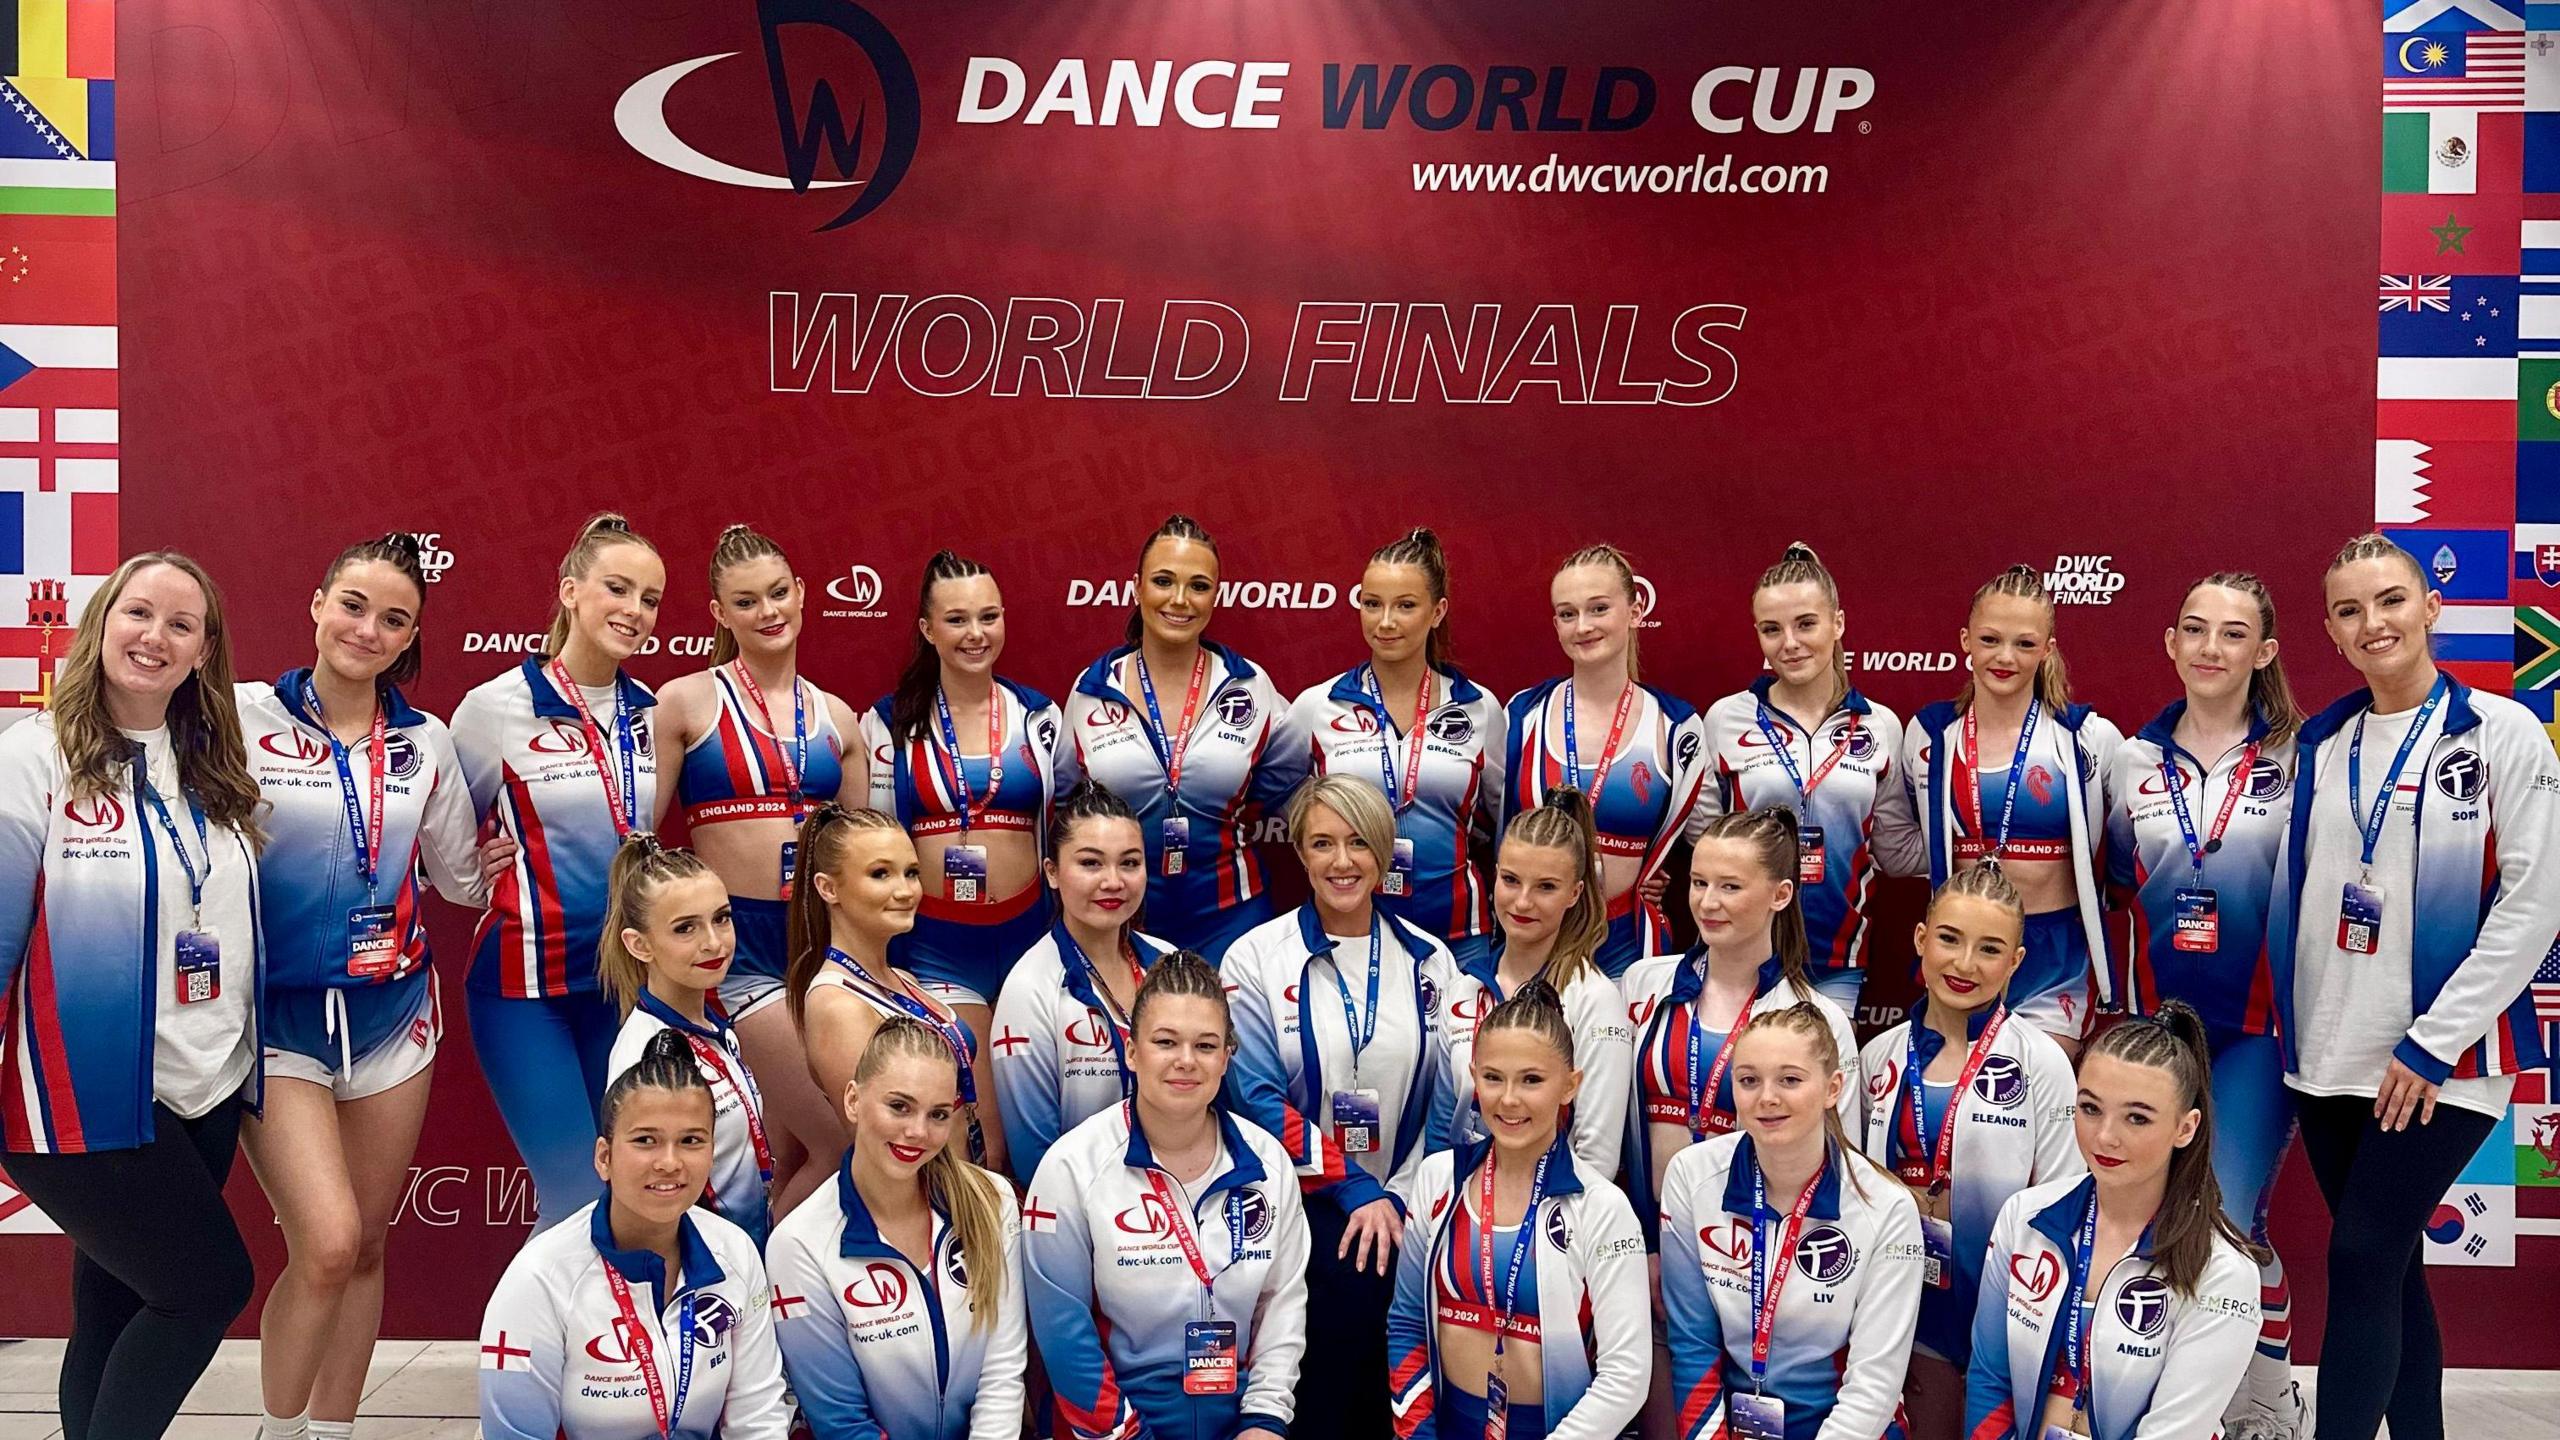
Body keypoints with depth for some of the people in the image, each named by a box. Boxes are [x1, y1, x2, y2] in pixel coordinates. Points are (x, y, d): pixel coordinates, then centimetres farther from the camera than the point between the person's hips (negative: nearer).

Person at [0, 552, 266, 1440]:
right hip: (86, 1098, -5)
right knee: (214, 1285, -6)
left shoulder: (216, 773, 8)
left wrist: (255, 1065, 17)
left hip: (206, 1092, 5)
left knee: (119, 1315, 12)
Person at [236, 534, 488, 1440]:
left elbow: (464, 880, 13)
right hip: (278, 1017, -4)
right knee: (328, 1242, -15)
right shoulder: (244, 719, -6)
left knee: (366, 1245, 10)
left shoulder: (425, 741, 5)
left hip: (392, 1014, 4)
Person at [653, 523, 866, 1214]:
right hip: (739, 942, -5)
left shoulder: (836, 718, 12)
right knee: (843, 1144, -12)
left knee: (792, 1160, 6)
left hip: (821, 941, 5)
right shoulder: (687, 702, 0)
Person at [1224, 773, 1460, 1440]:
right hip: (1305, 1207, -1)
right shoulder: (1257, 958, 0)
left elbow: (1448, 1098, 7)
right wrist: (1357, 1192, -11)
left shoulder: (1427, 960, 8)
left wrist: (1406, 1201, -3)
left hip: (1404, 1208, 1)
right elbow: (1259, 1098, -6)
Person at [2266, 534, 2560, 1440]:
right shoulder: (2319, 745, 9)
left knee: (2362, 1260, -10)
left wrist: (2433, 1042, -13)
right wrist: (2290, 1024, 4)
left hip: (2441, 1061, -4)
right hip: (2329, 1056, 4)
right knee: (2389, 1266, 11)